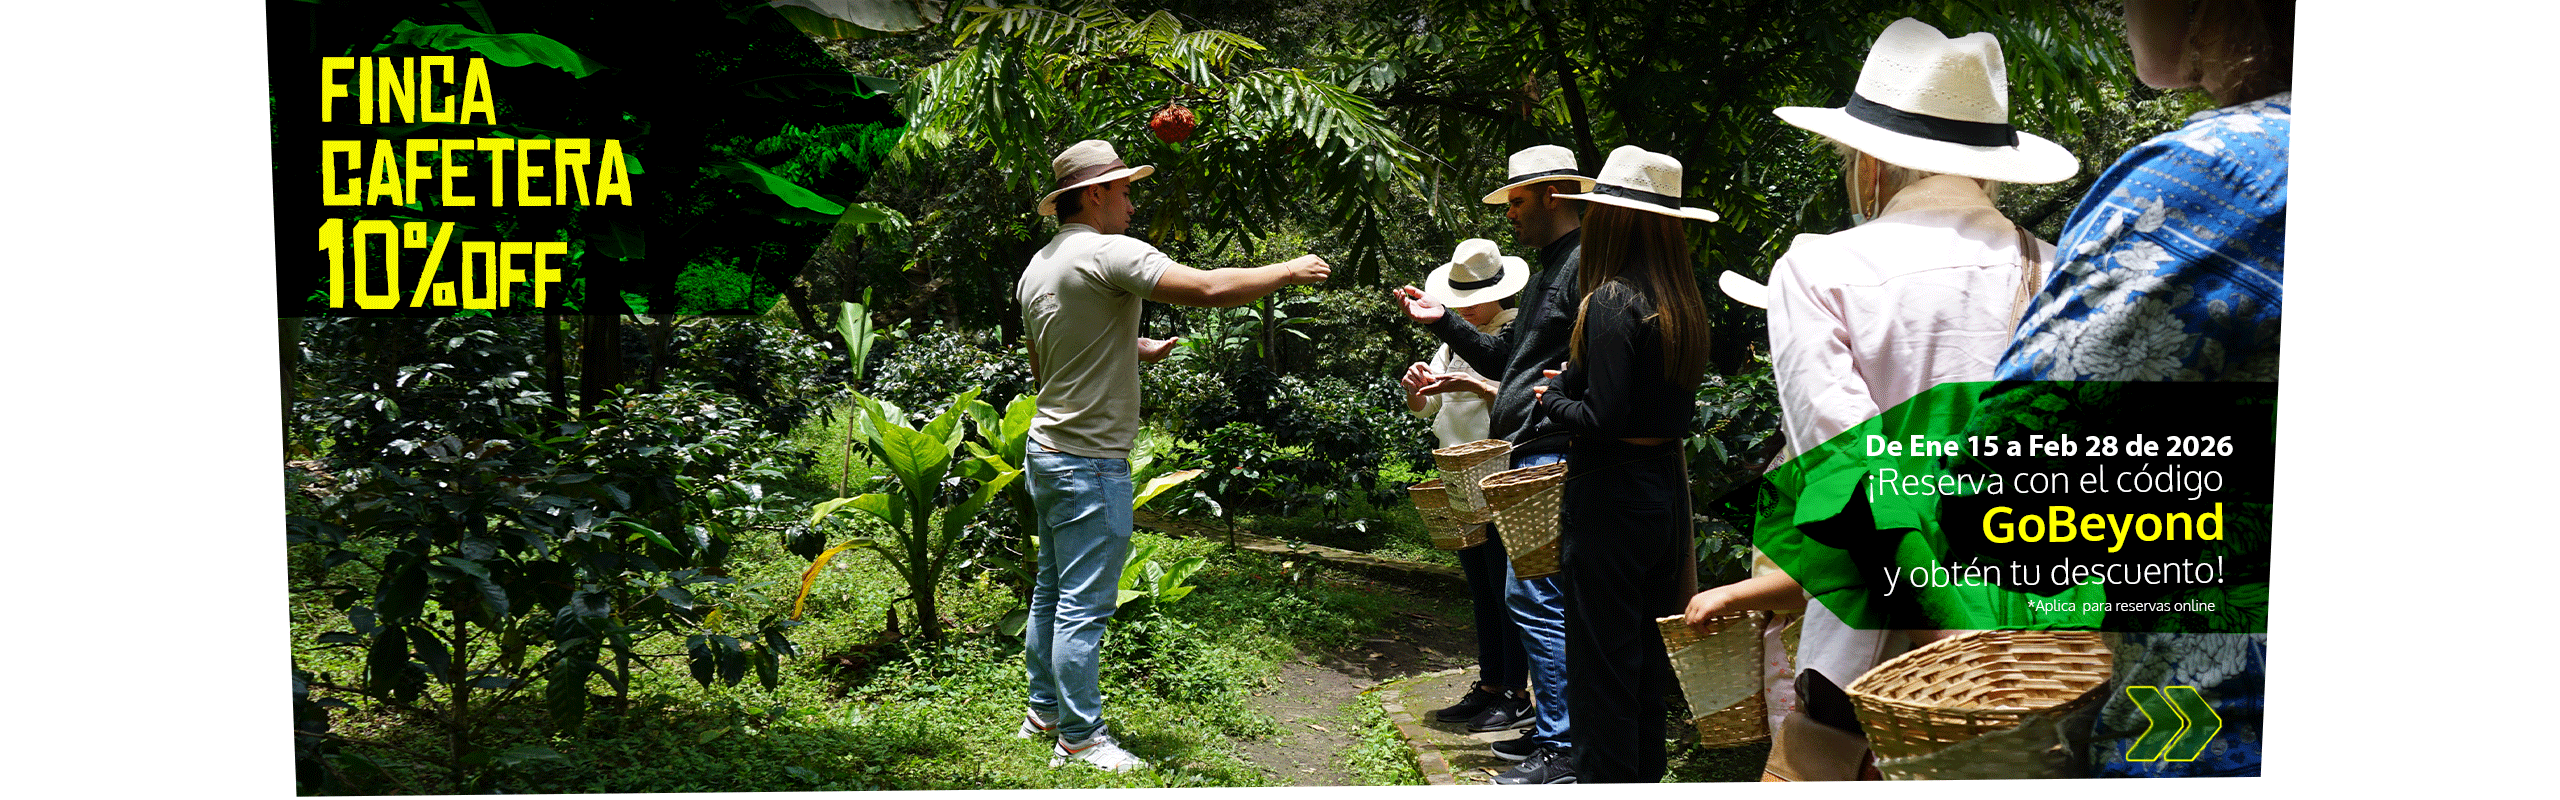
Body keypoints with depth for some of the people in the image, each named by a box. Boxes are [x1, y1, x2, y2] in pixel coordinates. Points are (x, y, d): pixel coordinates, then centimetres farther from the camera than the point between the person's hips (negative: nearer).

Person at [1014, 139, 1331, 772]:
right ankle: (1080, 738, 4)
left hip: (1047, 452, 10)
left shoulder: (1036, 268, 13)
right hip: (1090, 460, -10)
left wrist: (1136, 351, 23)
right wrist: (1289, 270, -10)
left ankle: (1044, 712, 29)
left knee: (1052, 592, 18)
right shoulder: (1109, 253, -16)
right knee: (1085, 605, -3)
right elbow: (1211, 289, -25)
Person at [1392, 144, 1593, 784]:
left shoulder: (1587, 264, -11)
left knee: (1532, 595, -11)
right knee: (1536, 596, 14)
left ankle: (1563, 751, -5)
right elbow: (1507, 358, 27)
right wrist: (1442, 322, 22)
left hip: (1555, 456, -11)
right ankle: (1554, 728, 24)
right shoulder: (1547, 271, 23)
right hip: (1528, 456, 11)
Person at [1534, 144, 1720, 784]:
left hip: (1611, 492, -8)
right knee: (1647, 651, 19)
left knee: (1601, 659, 1)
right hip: (1666, 487, 9)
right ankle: (1646, 774, 30)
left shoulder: (1612, 301, -17)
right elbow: (1680, 410, 13)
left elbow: (1604, 420, -22)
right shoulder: (1682, 304, 7)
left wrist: (1553, 398, -3)